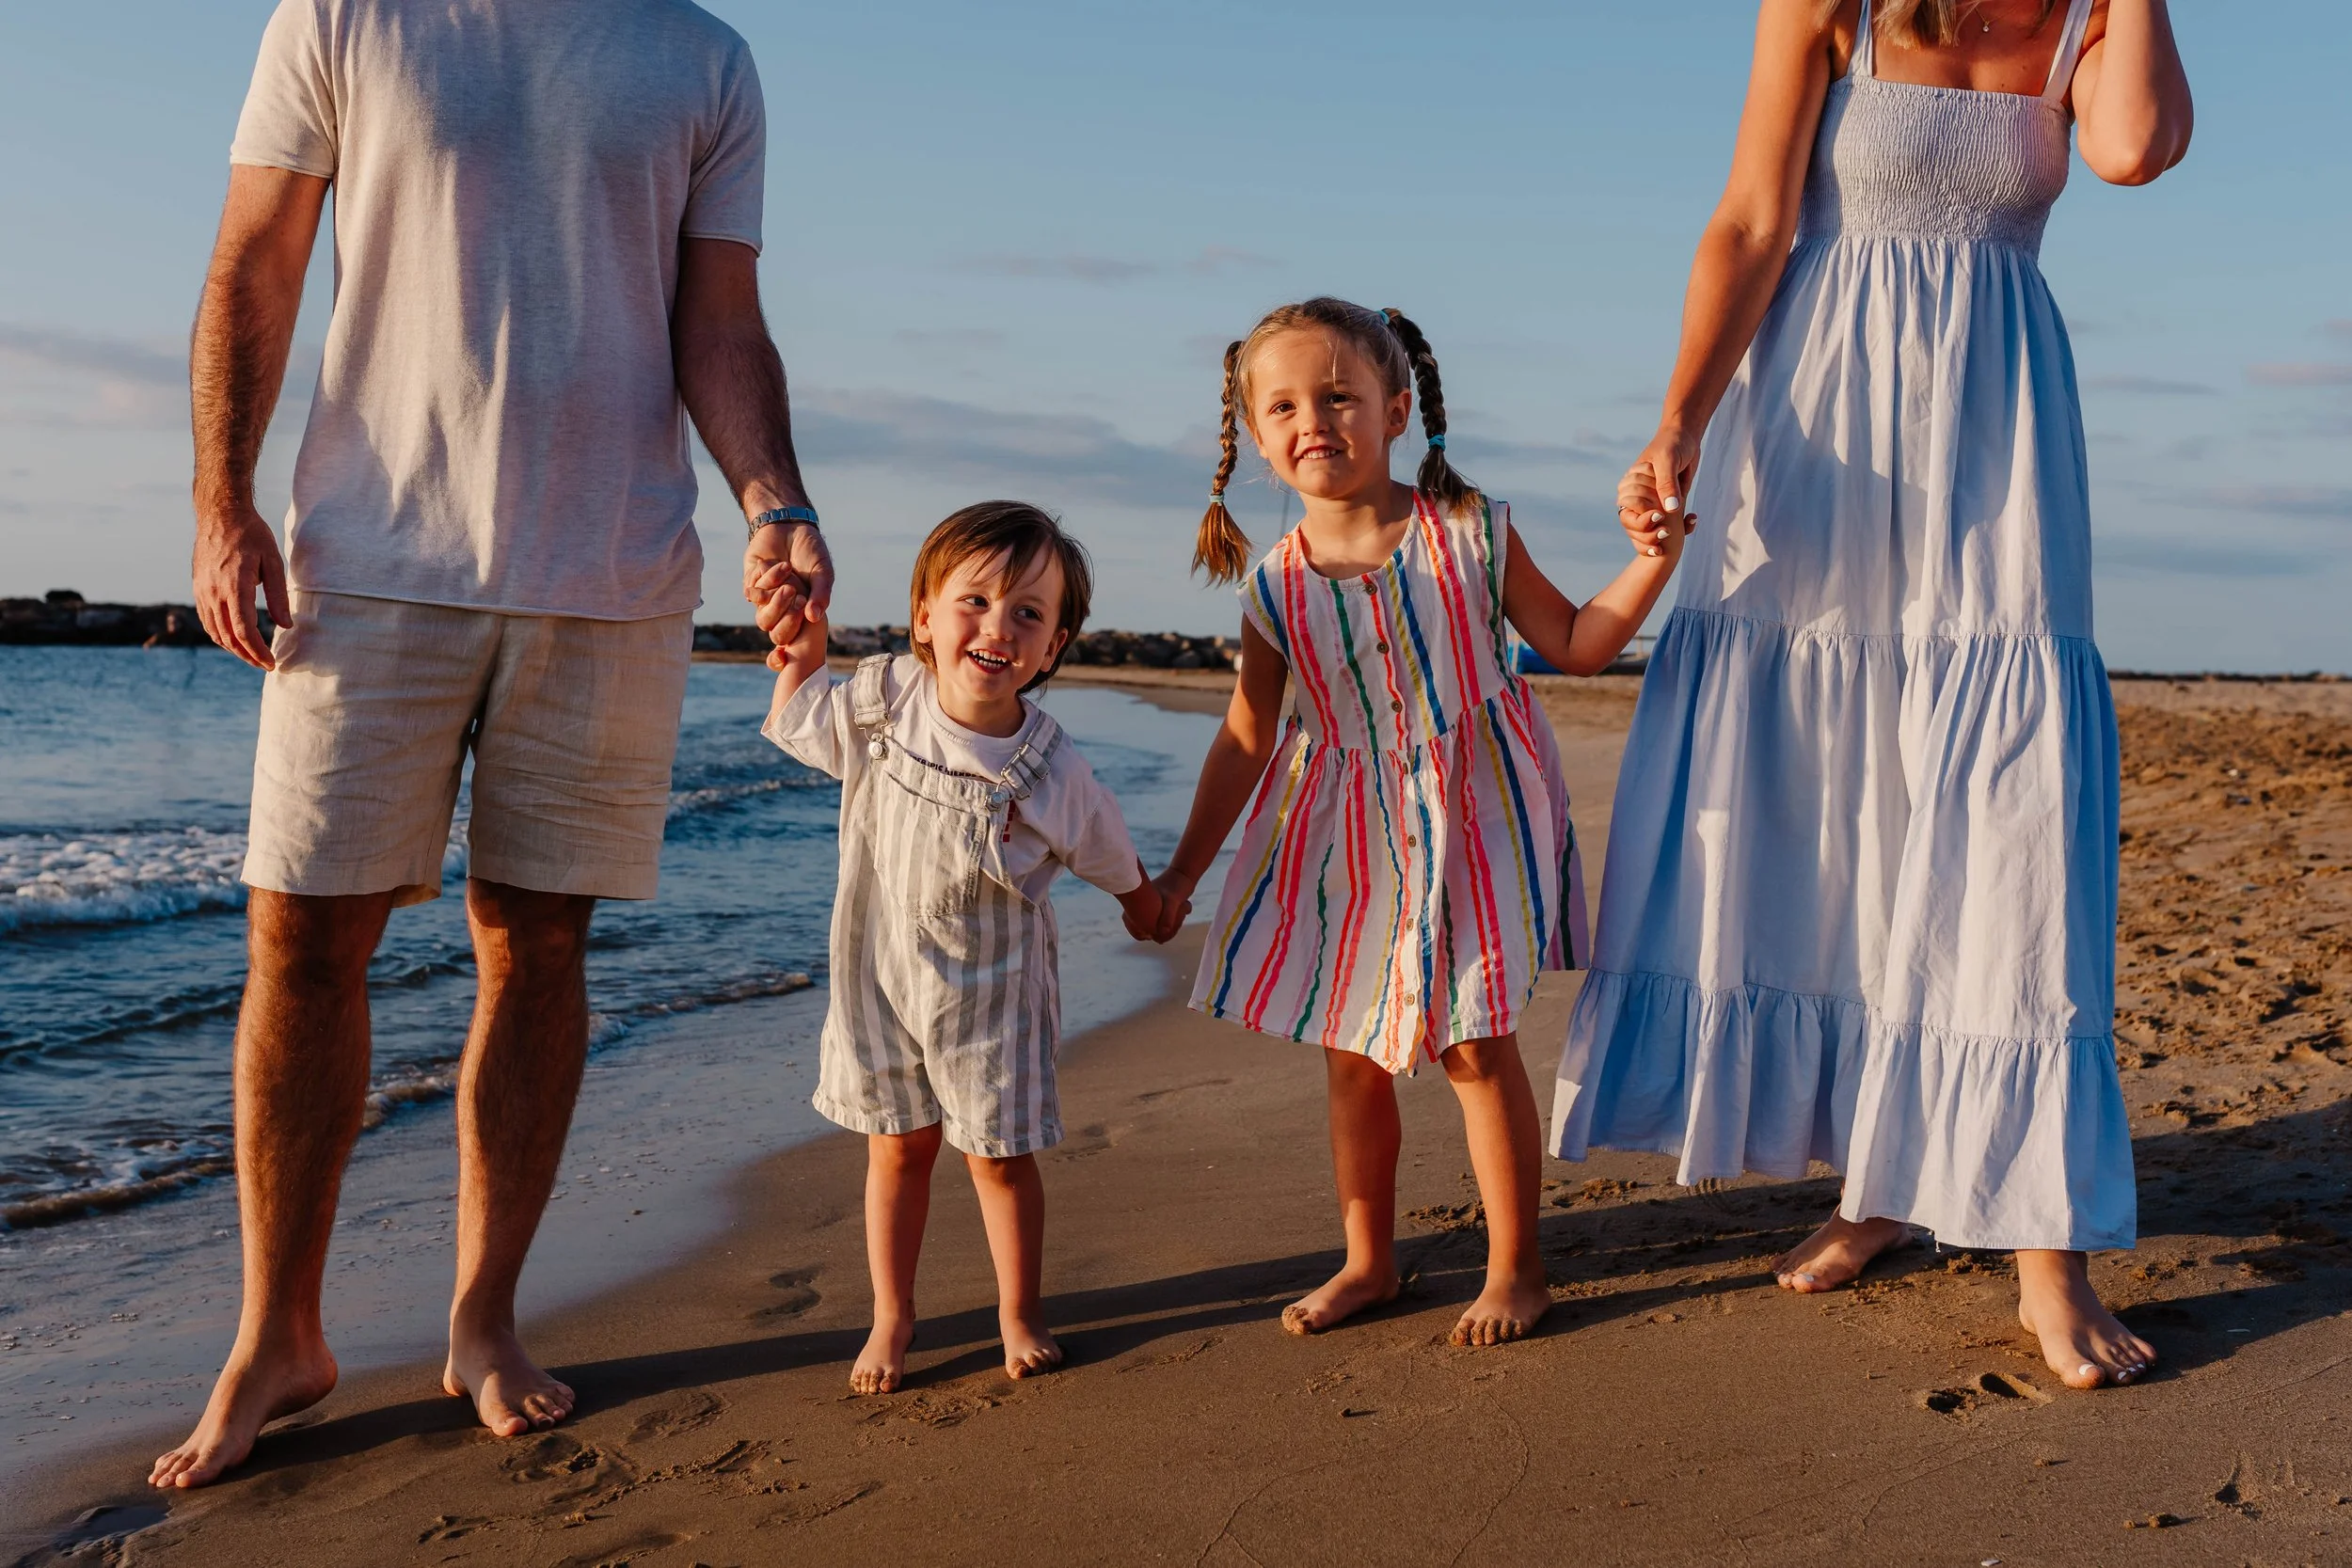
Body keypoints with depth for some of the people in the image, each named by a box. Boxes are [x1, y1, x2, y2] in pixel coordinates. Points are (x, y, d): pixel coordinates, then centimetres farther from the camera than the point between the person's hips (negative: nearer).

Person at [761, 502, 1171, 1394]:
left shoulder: (1050, 772, -19)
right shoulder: (881, 702, -13)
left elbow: (1112, 858, 0)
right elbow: (793, 721, 6)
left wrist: (1146, 905, 15)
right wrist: (803, 649, -8)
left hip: (990, 985, -2)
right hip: (882, 974, 2)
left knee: (1000, 1153, 8)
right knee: (897, 1148, 13)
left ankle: (1020, 1313, 29)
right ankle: (891, 1318, 28)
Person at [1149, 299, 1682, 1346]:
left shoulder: (1468, 533, -8)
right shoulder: (1275, 586, -4)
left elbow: (1575, 647, 0)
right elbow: (1246, 739, 4)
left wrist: (1650, 565, -16)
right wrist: (1181, 871, 6)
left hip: (1470, 817, -3)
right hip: (1345, 837, 3)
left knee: (1473, 1046, 0)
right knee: (1352, 1053, 10)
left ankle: (1514, 1268, 19)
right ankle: (1368, 1262, 29)